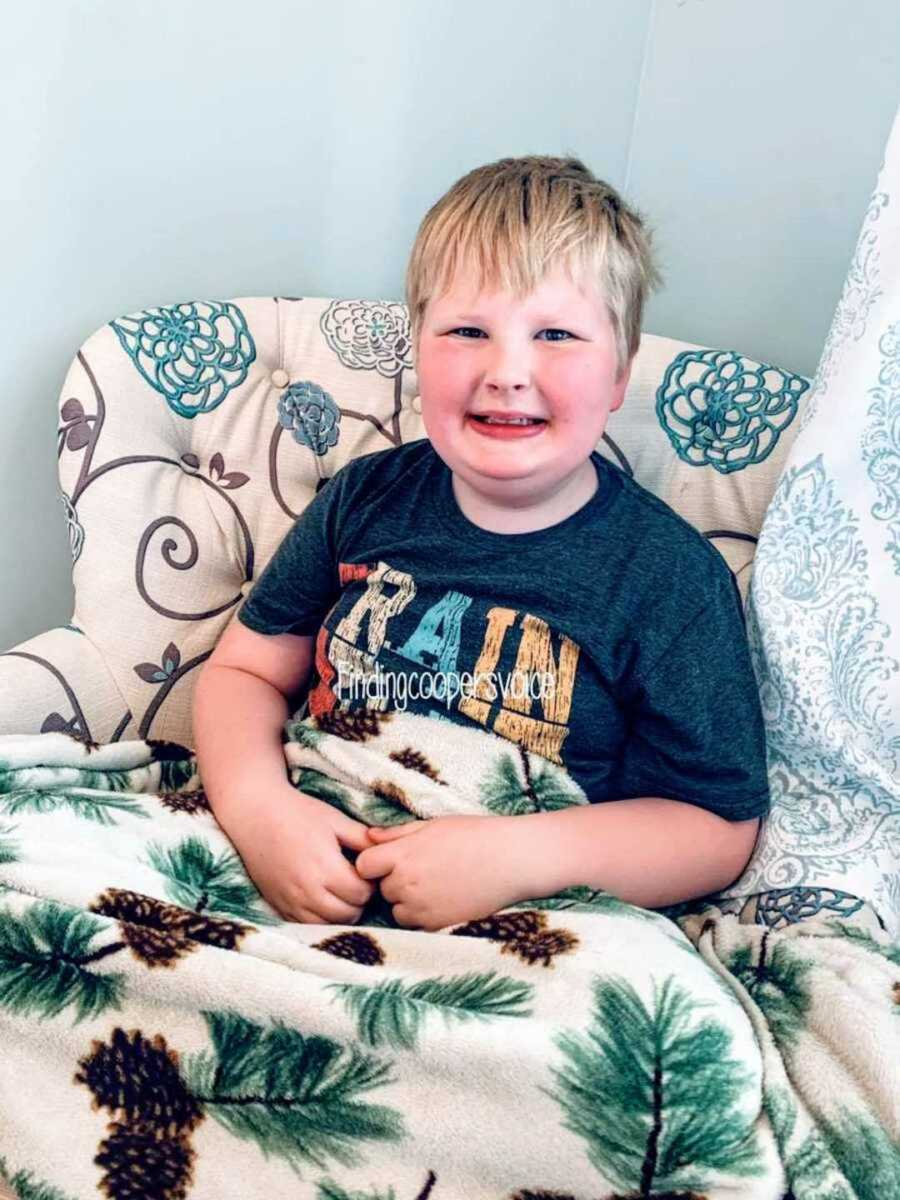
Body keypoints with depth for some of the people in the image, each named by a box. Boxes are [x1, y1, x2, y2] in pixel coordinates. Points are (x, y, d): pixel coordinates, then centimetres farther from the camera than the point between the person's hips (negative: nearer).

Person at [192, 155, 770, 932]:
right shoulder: (365, 499, 3)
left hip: (525, 940, -2)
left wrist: (516, 858, -20)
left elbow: (721, 826, -6)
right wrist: (257, 803, -12)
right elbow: (245, 669, 9)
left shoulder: (673, 576, -8)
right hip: (307, 883, 3)